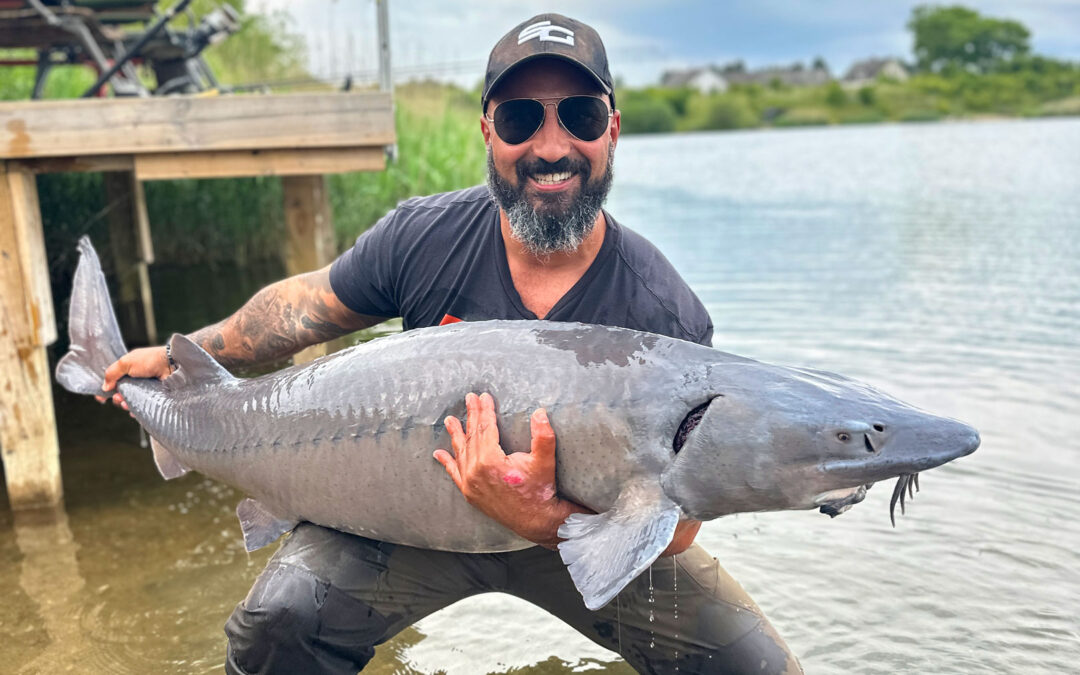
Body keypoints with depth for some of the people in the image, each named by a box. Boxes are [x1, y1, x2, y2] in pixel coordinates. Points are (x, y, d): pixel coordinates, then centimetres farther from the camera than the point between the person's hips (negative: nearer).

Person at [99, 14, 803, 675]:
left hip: (588, 532, 0)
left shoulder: (668, 317, -23)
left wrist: (546, 521, -40)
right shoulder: (423, 239, -17)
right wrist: (182, 354, 10)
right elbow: (308, 304, 2)